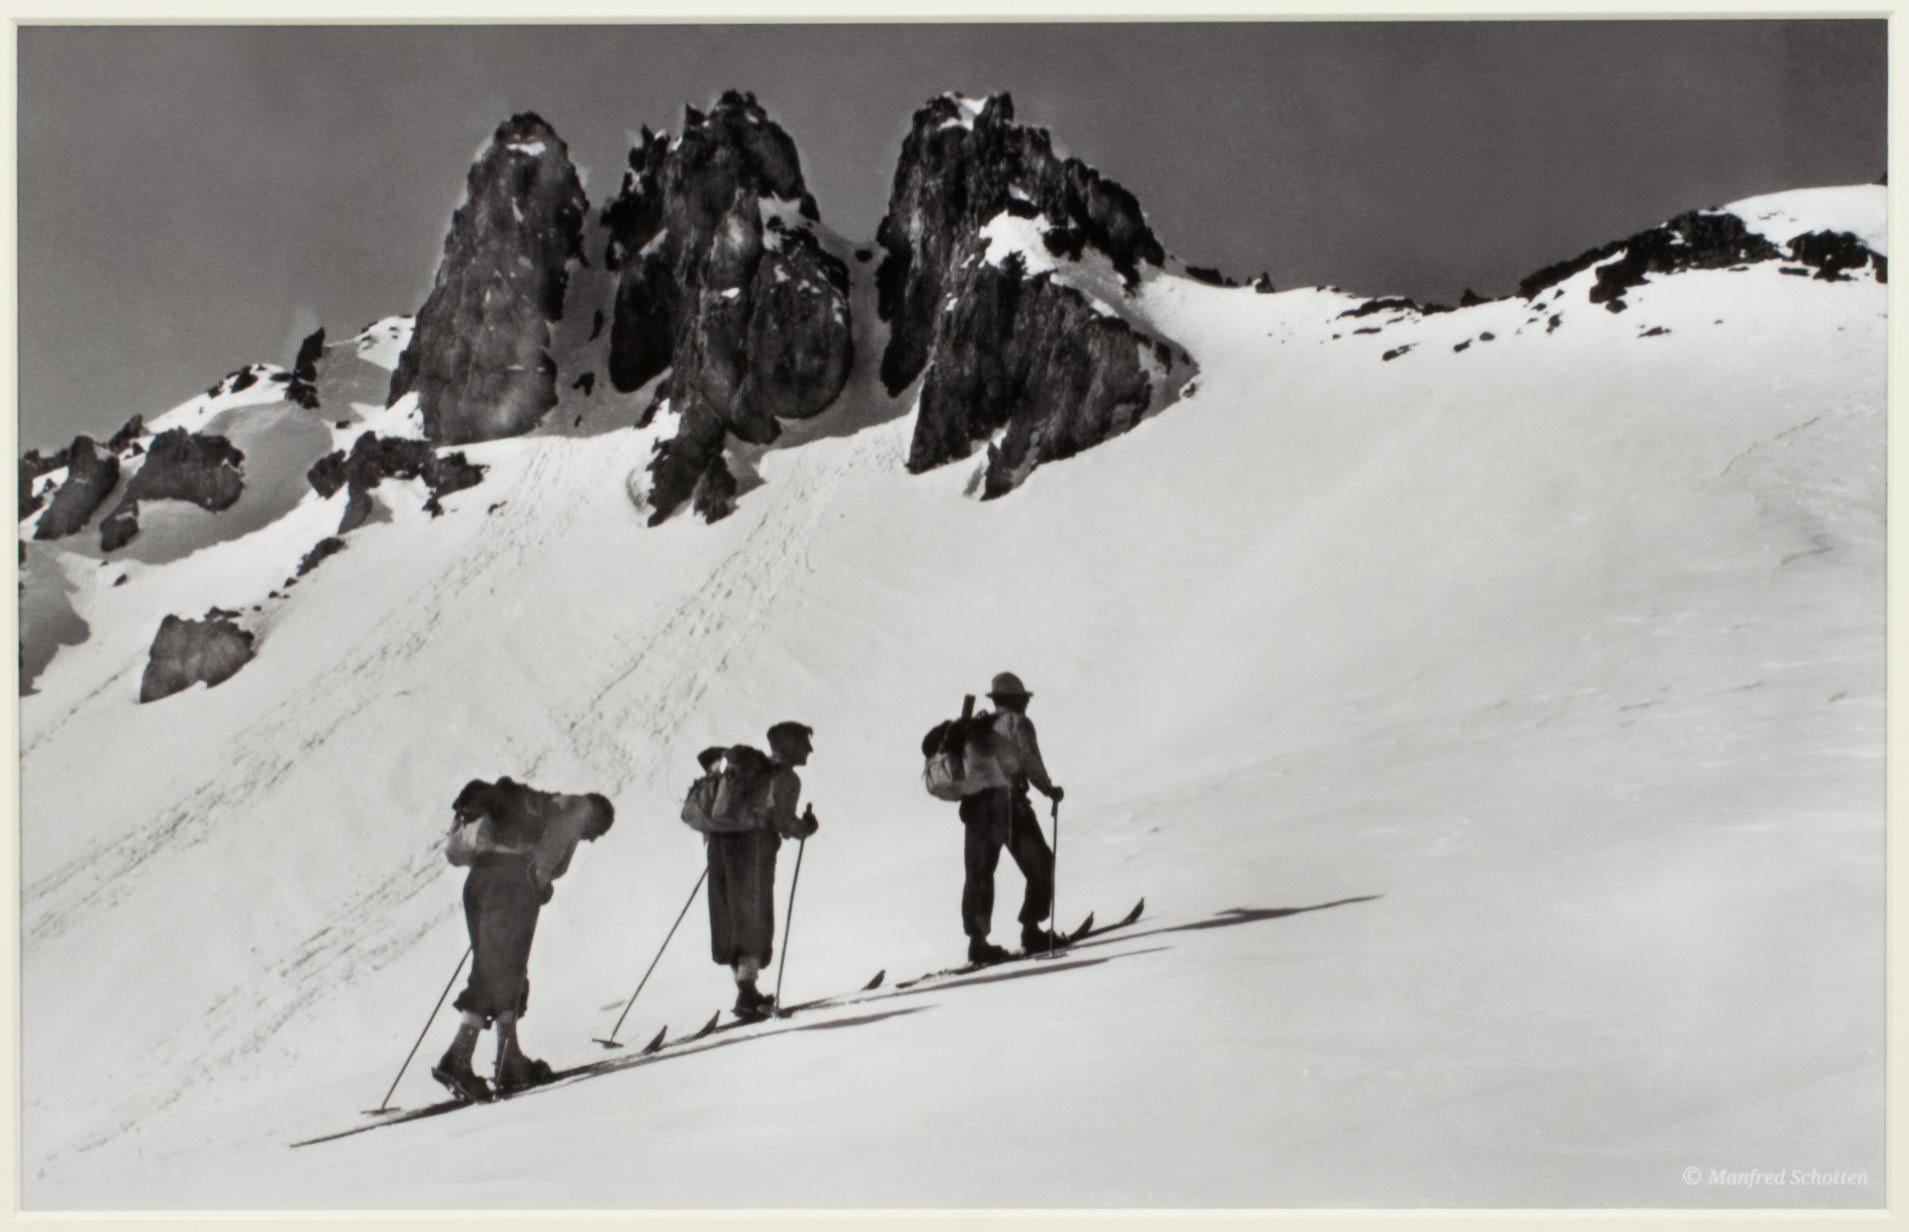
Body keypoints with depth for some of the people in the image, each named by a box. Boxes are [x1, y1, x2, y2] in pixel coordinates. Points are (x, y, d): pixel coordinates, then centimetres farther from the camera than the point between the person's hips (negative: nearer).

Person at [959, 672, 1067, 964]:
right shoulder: (1018, 723, -1)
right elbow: (1031, 763, -8)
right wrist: (1049, 789, 4)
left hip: (976, 806, 6)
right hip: (1009, 803, -6)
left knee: (979, 875, 8)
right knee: (1040, 866, 6)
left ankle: (977, 940, 5)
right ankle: (1031, 929, 1)